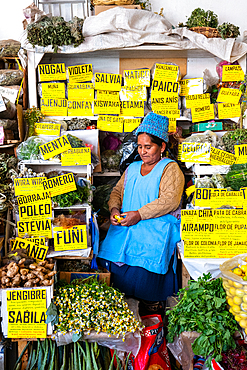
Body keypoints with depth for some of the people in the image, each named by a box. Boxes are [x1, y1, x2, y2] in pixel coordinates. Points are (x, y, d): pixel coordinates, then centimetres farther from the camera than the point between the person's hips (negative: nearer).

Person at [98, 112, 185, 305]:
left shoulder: (170, 168, 2)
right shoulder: (132, 168, 23)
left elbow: (170, 200, -11)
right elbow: (117, 191, 23)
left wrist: (139, 214, -17)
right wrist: (114, 209, 0)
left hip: (157, 226, -5)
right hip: (125, 225, 6)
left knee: (143, 262, -25)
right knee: (109, 257, -15)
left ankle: (151, 306, -3)